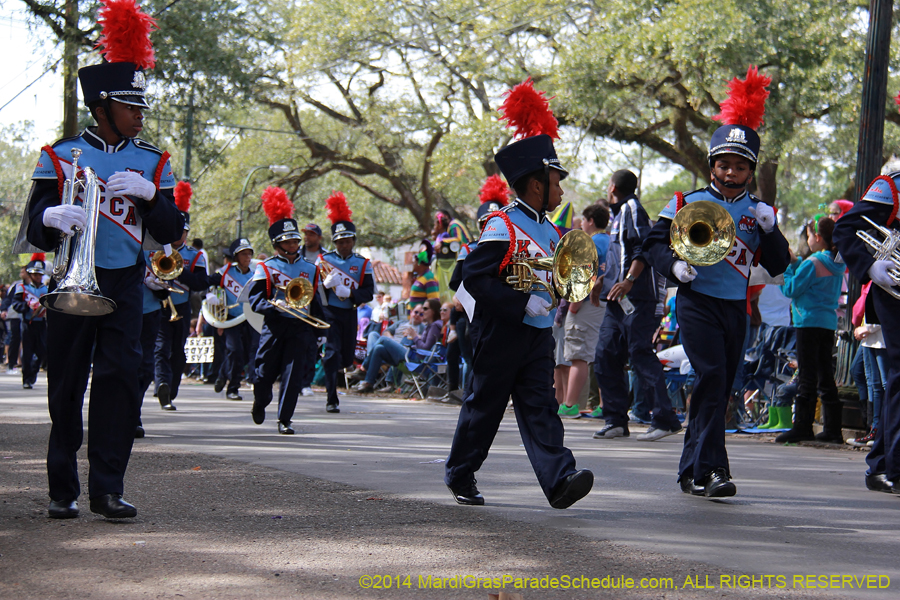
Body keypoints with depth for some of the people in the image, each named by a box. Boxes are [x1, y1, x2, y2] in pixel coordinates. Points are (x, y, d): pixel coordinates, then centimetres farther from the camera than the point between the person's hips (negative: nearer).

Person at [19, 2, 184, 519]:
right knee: (66, 388, 2)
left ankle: (108, 490, -4)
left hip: (124, 284, 1)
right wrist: (52, 218, -27)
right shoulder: (60, 157, 2)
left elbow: (171, 233, 5)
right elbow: (35, 230, -3)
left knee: (120, 380, -9)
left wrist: (149, 194, -13)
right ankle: (64, 490, 13)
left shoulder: (152, 162, 9)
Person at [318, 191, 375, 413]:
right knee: (332, 352, -11)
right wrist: (326, 284, -19)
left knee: (347, 357, 9)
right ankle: (332, 400, -8)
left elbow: (369, 292, 0)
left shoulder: (362, 264, 6)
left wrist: (350, 293, -18)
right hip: (329, 312, -3)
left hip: (349, 313, 3)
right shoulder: (324, 260, 3)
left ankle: (332, 372, 45)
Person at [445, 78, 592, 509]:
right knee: (484, 406, 4)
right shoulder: (501, 228, -12)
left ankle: (559, 479, -17)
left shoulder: (549, 232, 13)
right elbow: (474, 278, -18)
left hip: (538, 336, 7)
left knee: (540, 407, -4)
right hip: (501, 333, -6)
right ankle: (460, 475, 20)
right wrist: (524, 303, -22)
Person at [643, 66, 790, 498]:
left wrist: (769, 229, -11)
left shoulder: (758, 212, 10)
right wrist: (673, 265, -19)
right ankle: (710, 470, -21)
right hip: (697, 303, -5)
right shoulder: (688, 204, 1)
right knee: (711, 378, -19)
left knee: (719, 389, 8)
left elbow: (779, 267, 6)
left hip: (736, 310, 5)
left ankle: (691, 471, 19)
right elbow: (654, 242, 1)